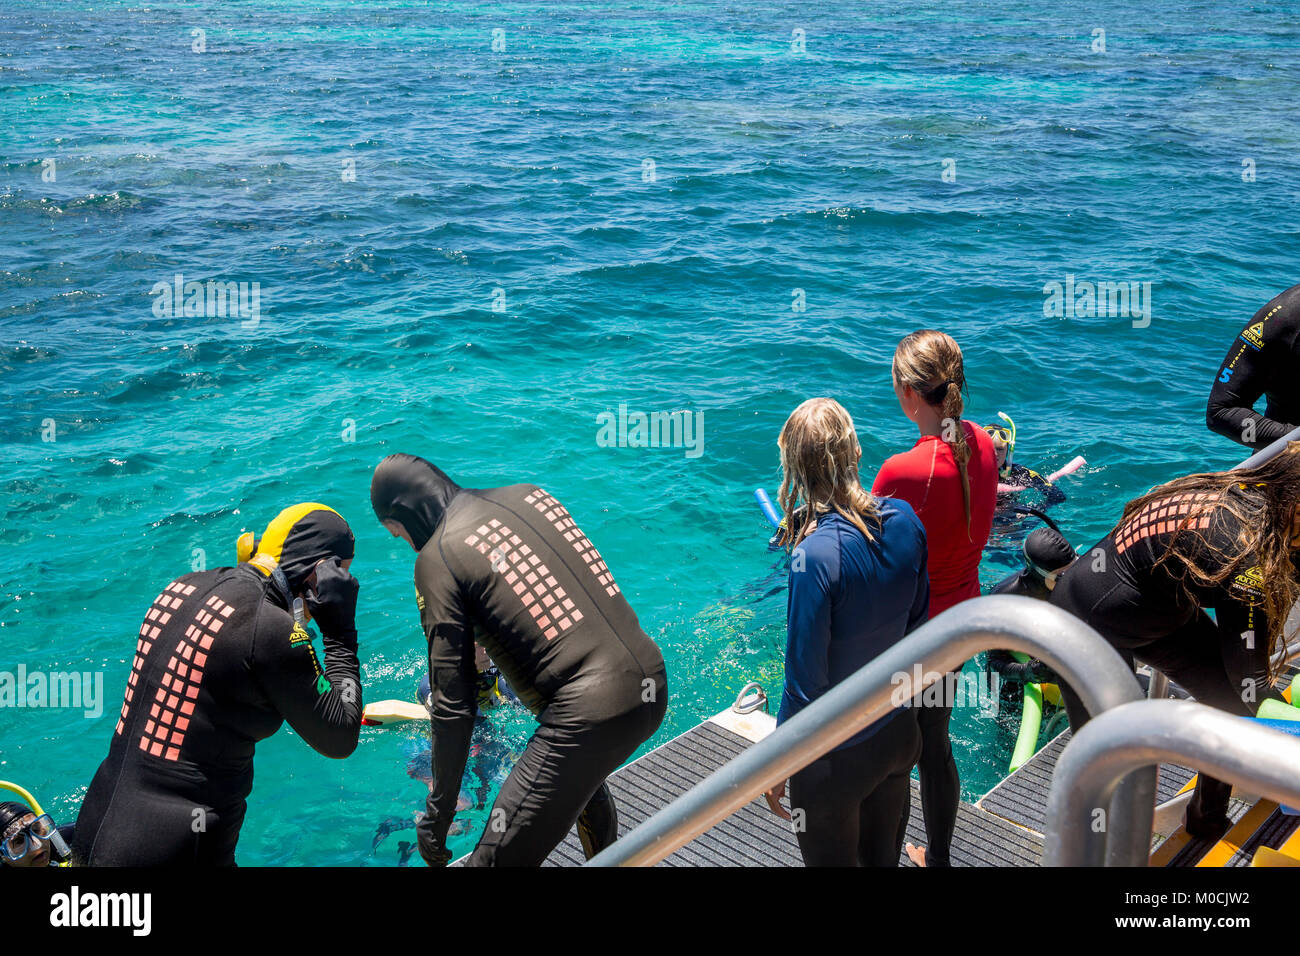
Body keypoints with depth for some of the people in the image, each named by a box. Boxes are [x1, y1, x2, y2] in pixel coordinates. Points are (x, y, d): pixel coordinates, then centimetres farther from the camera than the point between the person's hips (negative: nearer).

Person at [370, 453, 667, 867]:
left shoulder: (436, 557, -6)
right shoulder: (529, 493, 12)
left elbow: (453, 706, -7)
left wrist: (437, 817, 2)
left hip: (590, 715, -8)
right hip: (653, 682, 8)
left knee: (497, 859, 2)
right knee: (581, 776, 38)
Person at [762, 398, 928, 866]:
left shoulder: (817, 554, -29)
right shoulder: (904, 518, -9)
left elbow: (805, 679, -23)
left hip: (838, 758, -6)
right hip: (900, 734, 6)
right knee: (883, 857, 26)